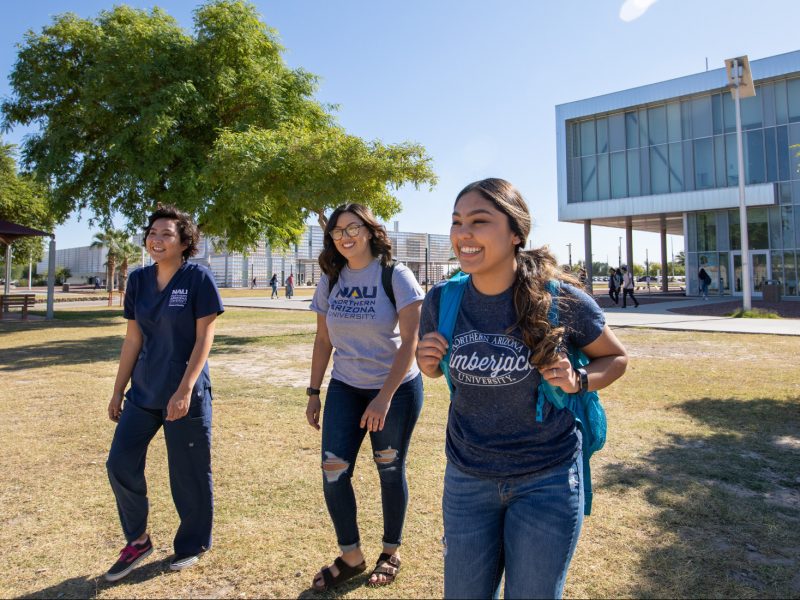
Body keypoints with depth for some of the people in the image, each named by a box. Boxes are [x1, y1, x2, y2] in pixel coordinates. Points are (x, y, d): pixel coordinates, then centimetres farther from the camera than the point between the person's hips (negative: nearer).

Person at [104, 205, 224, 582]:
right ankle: (138, 540, 27)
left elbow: (204, 338, -13)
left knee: (188, 474, 6)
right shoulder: (139, 279, 5)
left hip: (186, 394, -5)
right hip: (143, 392, 5)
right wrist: (118, 392, 10)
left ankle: (192, 545, 29)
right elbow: (132, 340, 9)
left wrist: (184, 390, -19)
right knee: (120, 464, 4)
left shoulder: (198, 278, -10)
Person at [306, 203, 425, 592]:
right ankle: (350, 556, 18)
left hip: (396, 388, -4)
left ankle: (391, 553, 31)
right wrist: (313, 392, 7)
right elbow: (323, 341, 8)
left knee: (389, 470, 8)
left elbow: (410, 341, -16)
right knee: (333, 469, -3)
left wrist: (384, 397, -21)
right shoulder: (330, 281, 2)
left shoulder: (396, 276, -13)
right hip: (345, 388, 4)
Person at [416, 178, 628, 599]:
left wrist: (578, 382, -19)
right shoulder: (441, 300, -9)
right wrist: (428, 362, -13)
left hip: (547, 480, -2)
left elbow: (616, 358, 1)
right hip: (467, 478, 3)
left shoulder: (562, 300, -17)